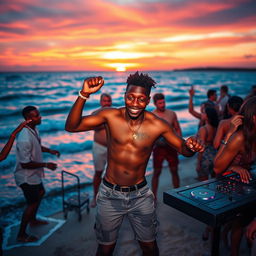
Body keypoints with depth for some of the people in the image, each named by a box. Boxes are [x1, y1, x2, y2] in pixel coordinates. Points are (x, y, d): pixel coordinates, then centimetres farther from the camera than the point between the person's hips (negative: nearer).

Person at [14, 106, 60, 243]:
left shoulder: (34, 130, -3)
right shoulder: (25, 139, -33)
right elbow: (25, 164, -29)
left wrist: (49, 150, 3)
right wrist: (46, 164, -23)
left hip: (34, 174, 10)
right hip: (26, 176, -10)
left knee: (40, 193, 26)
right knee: (32, 203, 3)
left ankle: (32, 220, 48)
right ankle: (21, 235, 22)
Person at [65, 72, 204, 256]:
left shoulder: (157, 125, -13)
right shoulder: (110, 116, -13)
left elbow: (184, 149, -3)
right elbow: (71, 127, -19)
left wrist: (191, 146, -28)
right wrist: (84, 94, -31)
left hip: (140, 194, 1)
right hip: (110, 194, 0)